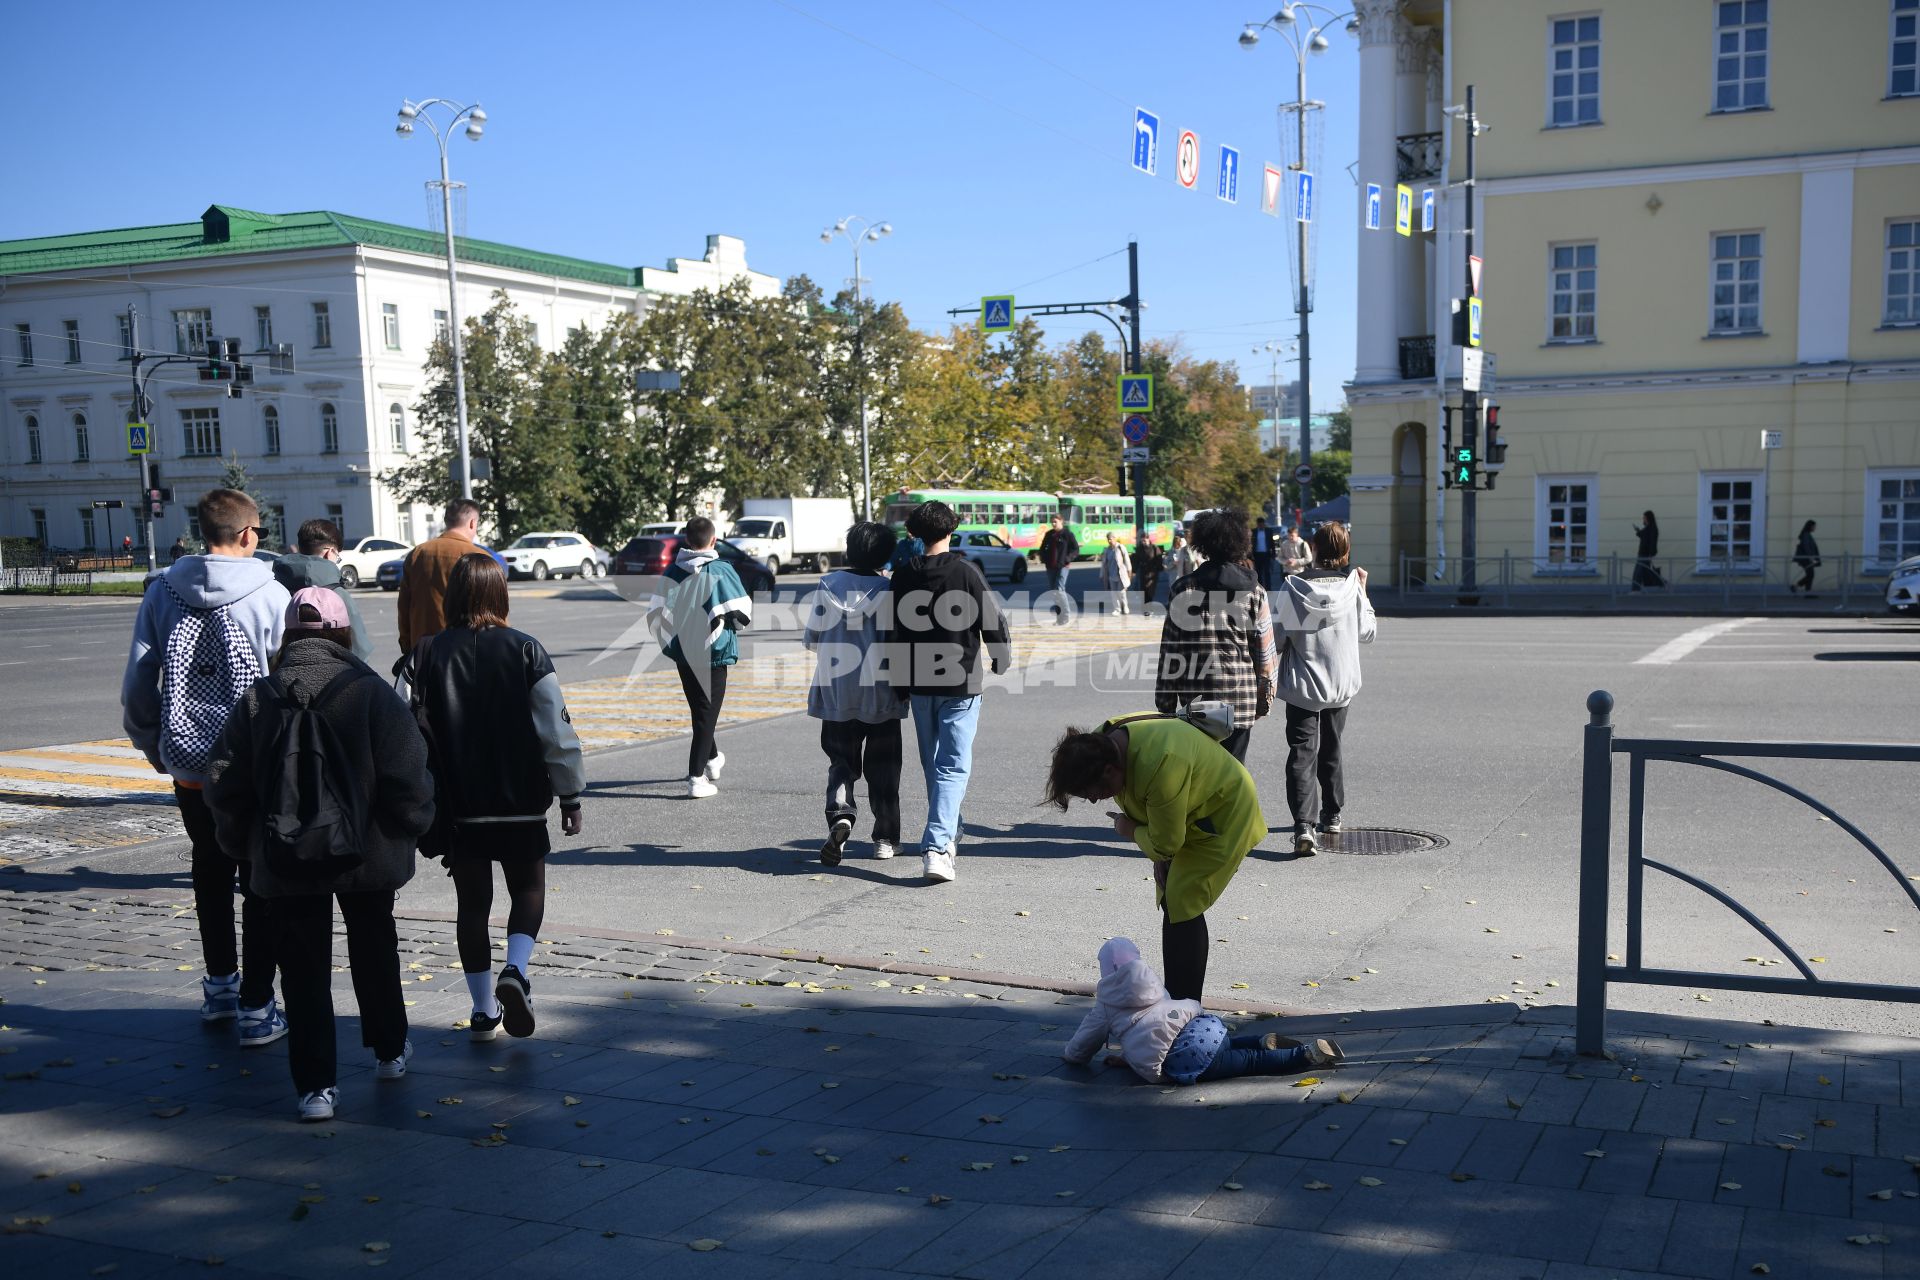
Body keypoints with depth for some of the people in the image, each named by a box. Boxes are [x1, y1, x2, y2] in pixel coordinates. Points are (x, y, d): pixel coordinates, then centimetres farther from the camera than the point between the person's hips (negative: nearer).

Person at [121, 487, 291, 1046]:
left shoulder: (162, 591, 0)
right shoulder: (271, 595, -10)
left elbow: (137, 682, 2)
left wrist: (152, 745, 16)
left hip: (188, 766, 4)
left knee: (211, 873, 23)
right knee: (261, 884, 7)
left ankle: (220, 984, 35)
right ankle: (255, 1007, 7)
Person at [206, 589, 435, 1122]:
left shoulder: (257, 700, -2)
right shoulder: (371, 693, -10)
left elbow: (226, 789, -1)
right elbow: (407, 775, -15)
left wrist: (247, 846, 13)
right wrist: (412, 826, 3)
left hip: (285, 864, 1)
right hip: (367, 856, 0)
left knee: (303, 969, 8)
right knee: (374, 950, 20)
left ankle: (316, 1085, 6)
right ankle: (389, 1050, 34)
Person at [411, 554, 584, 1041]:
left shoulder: (429, 655, -3)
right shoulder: (525, 651, -7)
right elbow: (556, 730, -8)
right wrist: (570, 796, 1)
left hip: (457, 804, 1)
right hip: (521, 801, -1)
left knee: (472, 901, 13)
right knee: (528, 890, 15)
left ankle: (484, 1010, 17)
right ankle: (515, 972, -10)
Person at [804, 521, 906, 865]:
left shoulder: (828, 585, -2)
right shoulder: (890, 590, -8)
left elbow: (810, 638, 0)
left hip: (836, 691, 1)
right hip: (881, 691, -1)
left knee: (841, 762, 11)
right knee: (883, 766, 12)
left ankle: (840, 815, -16)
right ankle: (886, 839, 16)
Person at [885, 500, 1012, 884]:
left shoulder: (903, 575, 1)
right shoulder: (965, 571, -10)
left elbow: (892, 633, 5)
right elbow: (992, 620, -7)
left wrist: (900, 683, 15)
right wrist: (1001, 660, 11)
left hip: (919, 684, 4)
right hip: (960, 684, -4)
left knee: (933, 765, 19)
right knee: (953, 767, -4)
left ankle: (948, 836, 35)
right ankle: (936, 847, -17)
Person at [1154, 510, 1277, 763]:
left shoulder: (1184, 589, 0)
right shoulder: (1253, 592, 0)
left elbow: (1169, 648, 1)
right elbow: (1265, 650, 1)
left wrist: (1165, 701, 6)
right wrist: (1266, 694, 12)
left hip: (1194, 695, 1)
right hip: (1240, 695, -1)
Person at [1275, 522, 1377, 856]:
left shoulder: (1295, 586, -11)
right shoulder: (1352, 586, -7)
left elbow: (1283, 631, -8)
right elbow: (1367, 633, 2)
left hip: (1302, 685, -3)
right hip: (1340, 685, 3)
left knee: (1302, 753, -5)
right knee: (1330, 750, 21)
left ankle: (1303, 824, -21)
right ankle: (1332, 816, 34)